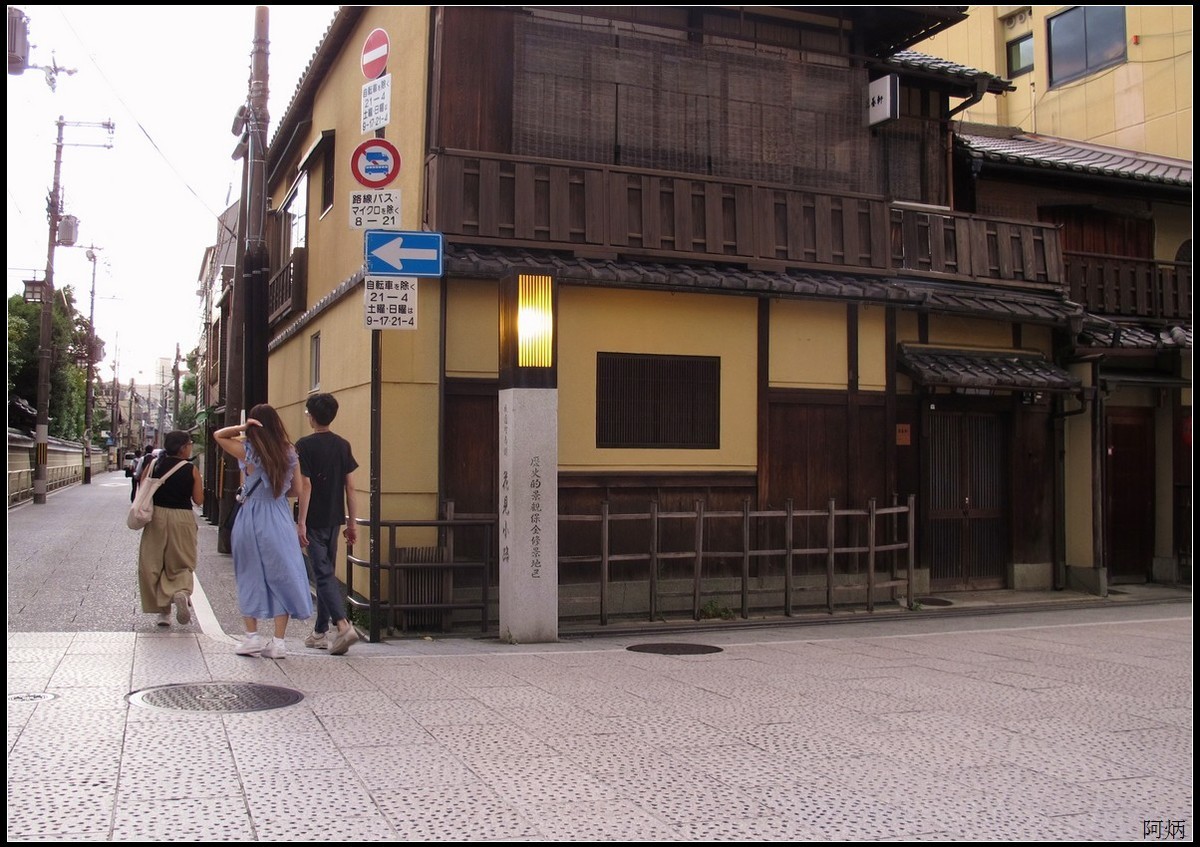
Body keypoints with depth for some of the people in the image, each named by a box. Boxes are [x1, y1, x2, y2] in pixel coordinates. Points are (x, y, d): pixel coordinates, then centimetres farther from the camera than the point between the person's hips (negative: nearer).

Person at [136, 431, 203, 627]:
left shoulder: (154, 465, 0)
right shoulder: (192, 470, -5)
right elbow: (199, 500, -4)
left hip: (157, 516, 1)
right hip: (183, 517, -1)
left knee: (154, 564, 11)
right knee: (182, 564, 12)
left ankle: (163, 611, 11)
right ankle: (182, 592, -19)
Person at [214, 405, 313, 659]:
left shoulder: (248, 451, -6)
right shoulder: (290, 453, 1)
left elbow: (218, 435, 10)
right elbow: (299, 491, 3)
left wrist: (242, 427, -6)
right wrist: (300, 523, 14)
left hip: (252, 518, -1)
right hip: (280, 520, 2)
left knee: (250, 578, 12)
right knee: (282, 577, 6)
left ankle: (252, 637, 14)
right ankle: (278, 641, 6)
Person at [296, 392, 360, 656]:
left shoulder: (305, 445, -10)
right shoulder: (343, 445, 6)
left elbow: (305, 486, -15)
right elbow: (350, 487, 5)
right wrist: (352, 522, 10)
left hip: (314, 521, -6)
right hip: (334, 519, 6)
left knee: (323, 574, -6)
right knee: (326, 571, 14)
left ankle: (343, 625, -21)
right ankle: (321, 632, 21)